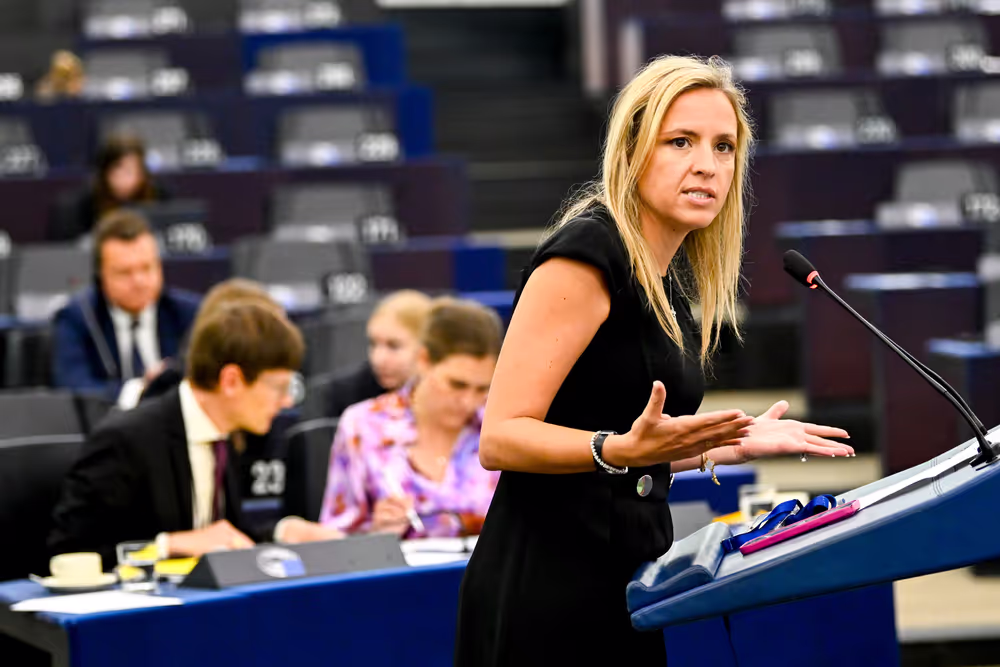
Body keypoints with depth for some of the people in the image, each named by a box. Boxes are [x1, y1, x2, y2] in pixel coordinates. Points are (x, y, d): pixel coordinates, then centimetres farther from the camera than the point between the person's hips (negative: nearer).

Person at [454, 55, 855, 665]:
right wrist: (623, 449, -31)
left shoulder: (672, 279, 14)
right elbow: (501, 439, -19)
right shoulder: (588, 253, -12)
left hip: (623, 584, 9)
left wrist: (735, 444, 15)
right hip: (547, 588, -9)